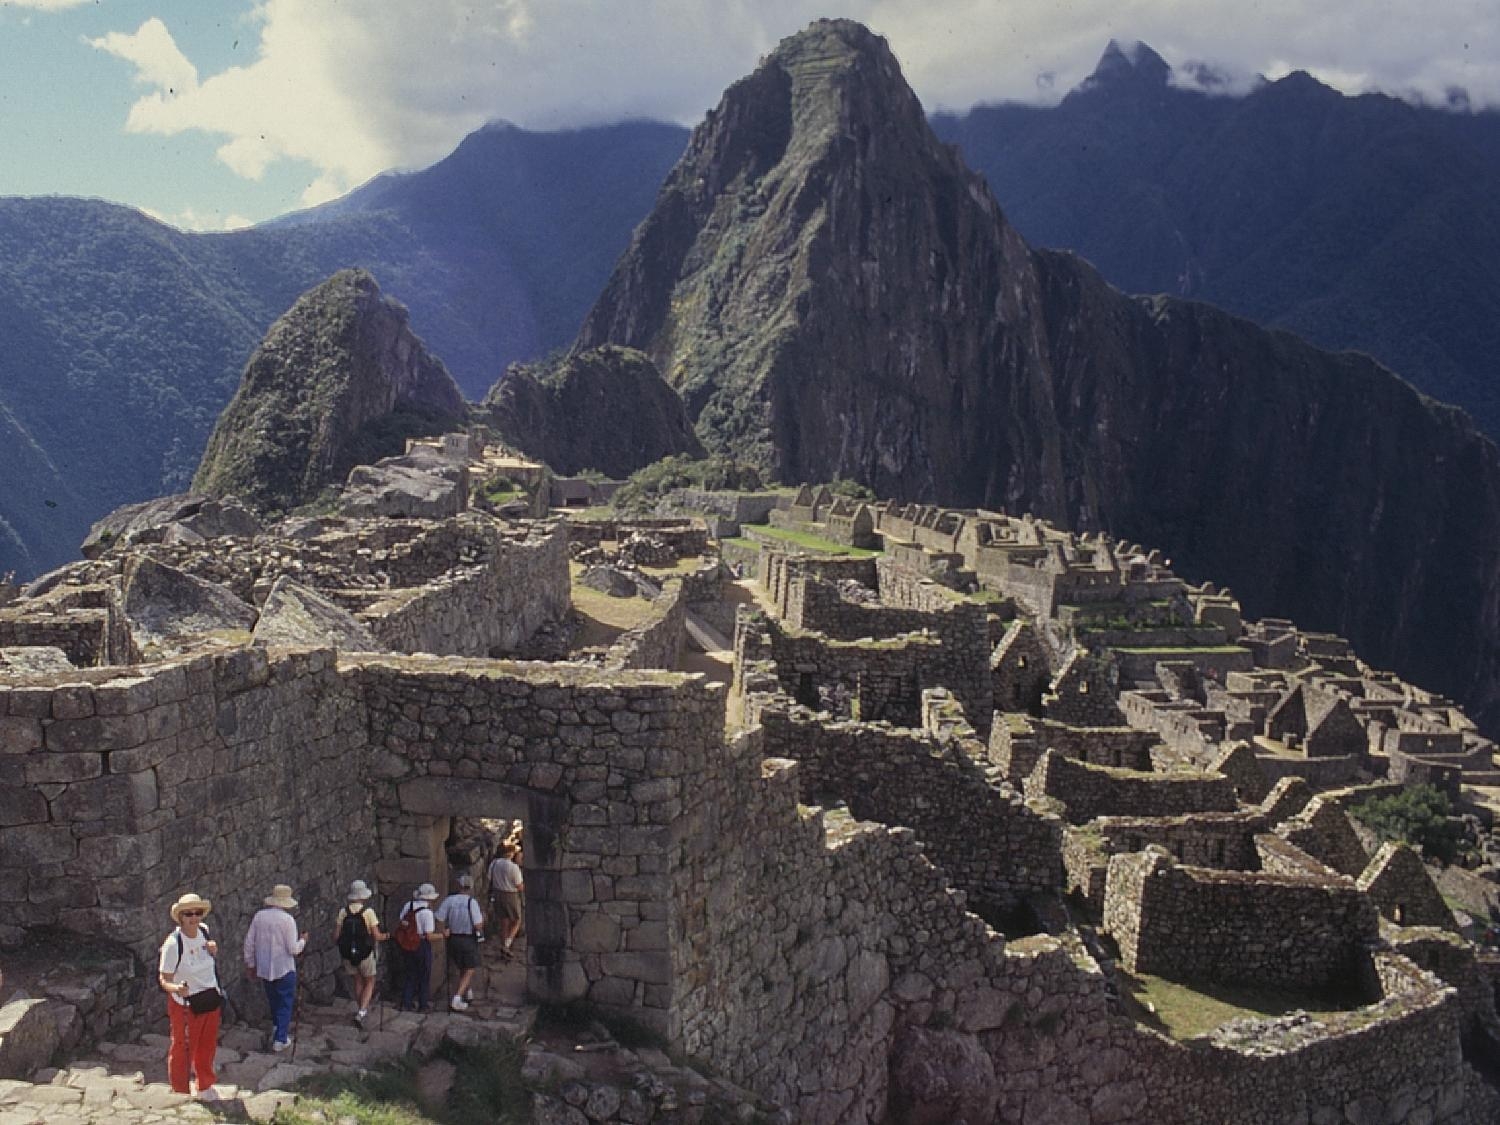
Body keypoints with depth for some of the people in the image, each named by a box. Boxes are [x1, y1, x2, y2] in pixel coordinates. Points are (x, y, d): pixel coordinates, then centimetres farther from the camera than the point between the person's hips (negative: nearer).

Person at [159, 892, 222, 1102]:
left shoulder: (204, 930, -4)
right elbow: (164, 979, -20)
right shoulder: (173, 944, -23)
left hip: (211, 999, 6)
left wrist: (213, 949, -4)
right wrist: (176, 988, -41)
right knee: (182, 1050, 7)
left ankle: (205, 1088, 42)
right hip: (185, 1005, -6)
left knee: (208, 1047, 21)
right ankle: (181, 1094, 27)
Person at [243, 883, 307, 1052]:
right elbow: (293, 949, -15)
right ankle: (280, 1039, 8)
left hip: (264, 968, 5)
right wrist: (302, 941, 5)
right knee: (285, 1003, 8)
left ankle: (277, 1028, 32)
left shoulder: (259, 916, -2)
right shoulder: (287, 919, -16)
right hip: (284, 968, -5)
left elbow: (249, 943, 3)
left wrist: (250, 964, 14)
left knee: (273, 1000, 24)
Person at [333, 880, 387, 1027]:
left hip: (347, 954, 3)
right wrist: (385, 936, 7)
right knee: (369, 982, 14)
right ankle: (362, 1012, -3)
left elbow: (336, 937, -5)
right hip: (365, 954, -3)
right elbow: (376, 936, -14)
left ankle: (364, 1011, 32)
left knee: (357, 982, 22)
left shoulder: (343, 912, -5)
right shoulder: (369, 912, -14)